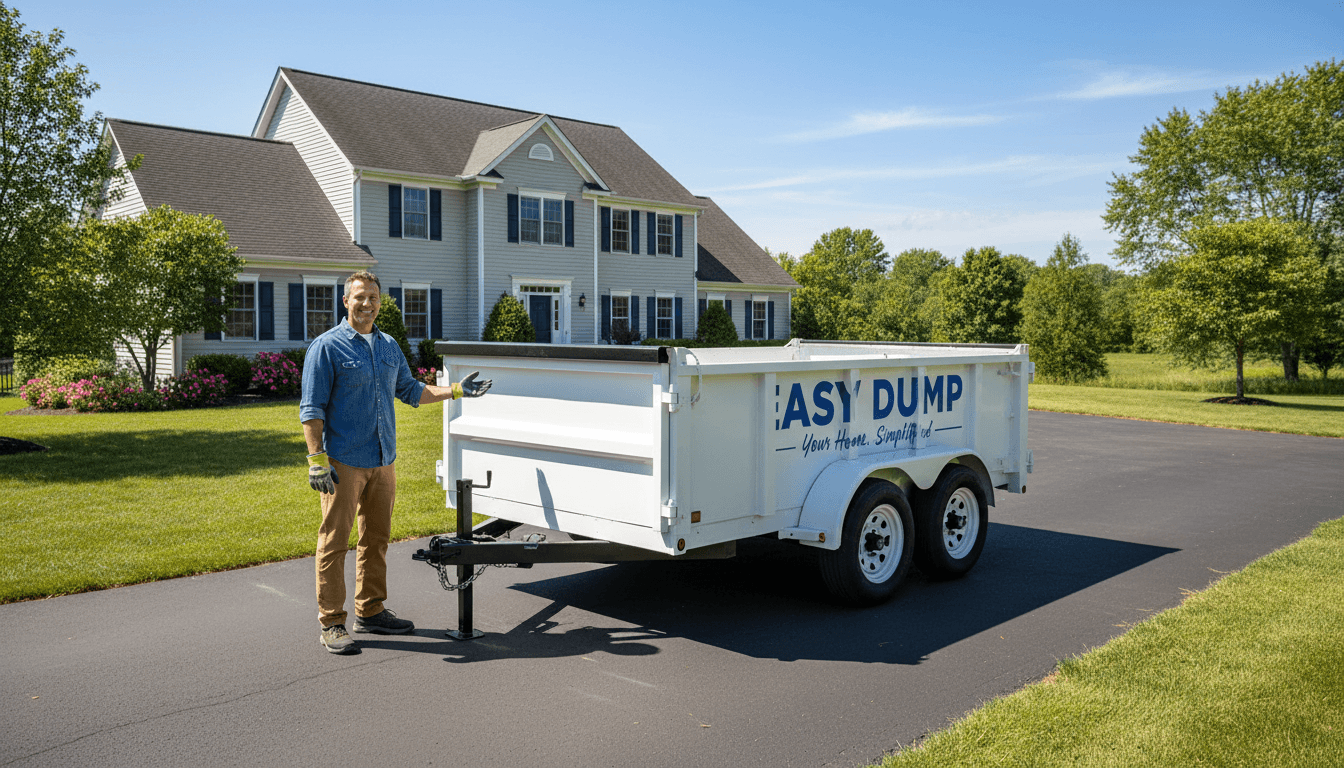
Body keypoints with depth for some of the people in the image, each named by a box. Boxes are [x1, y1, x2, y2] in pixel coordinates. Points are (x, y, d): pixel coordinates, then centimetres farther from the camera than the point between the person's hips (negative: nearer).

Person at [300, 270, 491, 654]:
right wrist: (317, 459, -17)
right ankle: (331, 623, 6)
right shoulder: (327, 347, -6)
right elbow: (312, 409, -9)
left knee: (376, 539, 13)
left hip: (383, 460, 7)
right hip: (343, 463, -6)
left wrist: (455, 390, 15)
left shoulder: (389, 346, 13)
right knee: (335, 541, -2)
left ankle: (370, 611, 25)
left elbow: (410, 390, 24)